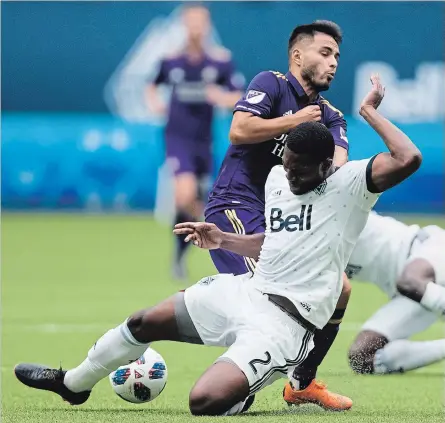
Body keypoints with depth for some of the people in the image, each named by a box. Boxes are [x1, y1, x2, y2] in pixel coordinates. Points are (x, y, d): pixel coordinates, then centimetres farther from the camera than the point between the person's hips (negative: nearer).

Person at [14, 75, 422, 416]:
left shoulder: (350, 183, -12)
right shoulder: (277, 177, 11)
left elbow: (408, 159, -29)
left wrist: (369, 110, -21)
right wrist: (222, 239, 16)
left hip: (285, 319, -8)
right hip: (247, 291, 8)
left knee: (206, 401, -31)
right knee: (142, 323, 18)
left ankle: (240, 400, 6)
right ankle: (74, 383, 45)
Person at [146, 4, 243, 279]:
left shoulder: (221, 60, -4)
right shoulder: (170, 60, -2)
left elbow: (238, 99, -2)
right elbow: (153, 86, 16)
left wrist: (223, 97, -24)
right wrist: (154, 102, -5)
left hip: (204, 140, 2)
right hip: (178, 136, -2)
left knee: (195, 203, 12)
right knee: (186, 195, -27)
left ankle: (180, 253, 33)